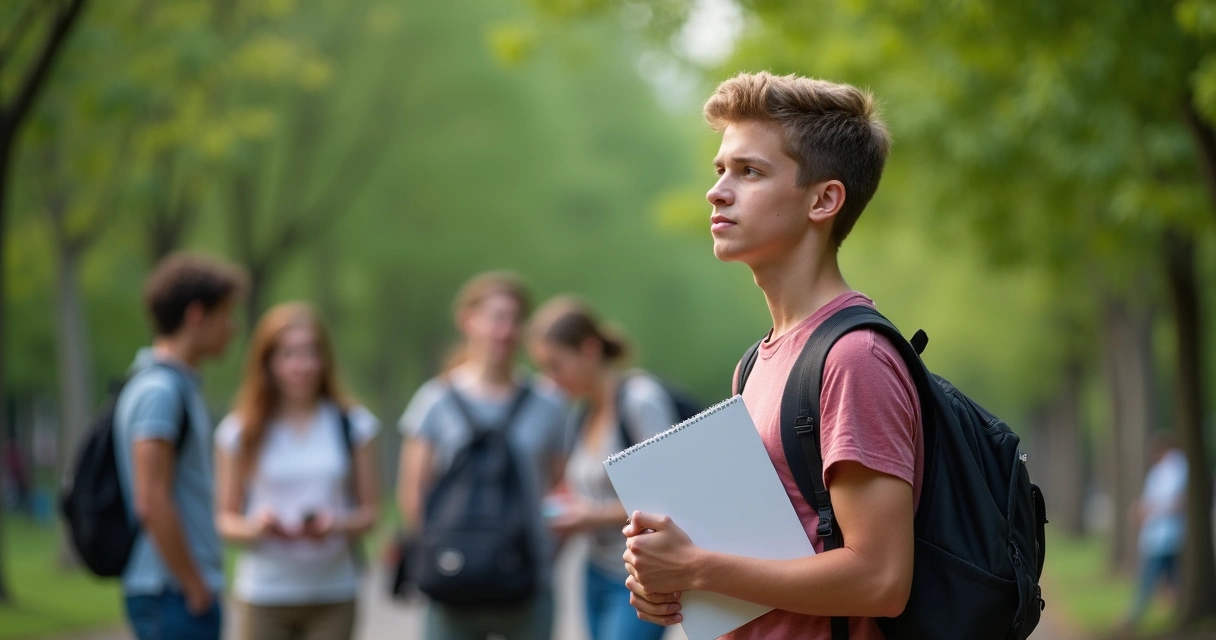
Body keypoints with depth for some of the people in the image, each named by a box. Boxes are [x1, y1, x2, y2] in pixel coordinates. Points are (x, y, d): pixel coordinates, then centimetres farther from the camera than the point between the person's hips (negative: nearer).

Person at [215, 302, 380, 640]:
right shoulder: (239, 432, 1)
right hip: (264, 596, -1)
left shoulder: (352, 425, 4)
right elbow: (226, 519, 5)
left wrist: (338, 524, -14)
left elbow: (369, 511, 6)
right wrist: (254, 526, -16)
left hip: (333, 596, 1)